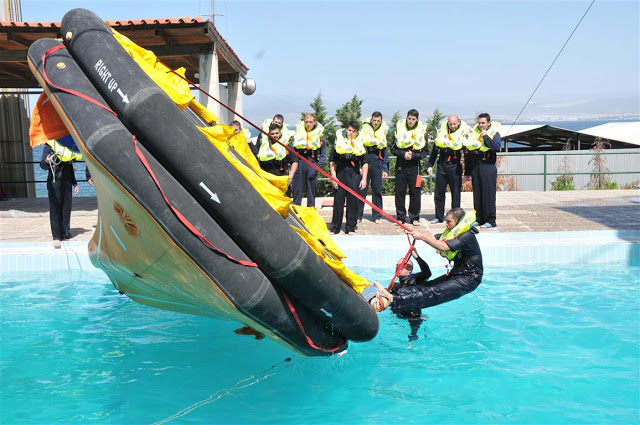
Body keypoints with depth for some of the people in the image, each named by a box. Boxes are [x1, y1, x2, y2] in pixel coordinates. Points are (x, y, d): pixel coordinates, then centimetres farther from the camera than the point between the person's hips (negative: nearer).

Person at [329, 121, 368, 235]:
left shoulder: (360, 144, 6)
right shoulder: (338, 142, 2)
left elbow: (365, 163, 8)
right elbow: (332, 161, 3)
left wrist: (364, 178, 1)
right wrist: (333, 177, -4)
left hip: (354, 175, 1)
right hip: (340, 174, -1)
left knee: (353, 201, 2)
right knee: (338, 201, 1)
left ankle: (350, 228, 12)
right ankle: (335, 228, 11)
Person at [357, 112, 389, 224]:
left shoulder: (383, 131, 10)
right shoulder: (364, 128, 1)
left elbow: (385, 152, 10)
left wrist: (385, 169, 5)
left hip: (377, 163, 2)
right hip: (364, 161, -2)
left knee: (377, 190, 6)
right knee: (361, 189, -2)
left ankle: (377, 216, 15)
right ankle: (358, 216, 7)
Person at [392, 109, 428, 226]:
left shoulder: (422, 131, 2)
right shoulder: (399, 128, 2)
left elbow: (425, 152, 5)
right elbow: (394, 149, 3)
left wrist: (413, 155, -12)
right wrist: (403, 154, -14)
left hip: (414, 165, 0)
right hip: (400, 165, 0)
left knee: (415, 192, 2)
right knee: (400, 192, 3)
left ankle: (414, 217, 13)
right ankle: (400, 217, 14)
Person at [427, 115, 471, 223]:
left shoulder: (464, 132, -3)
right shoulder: (442, 131, 6)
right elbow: (435, 149, 13)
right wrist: (430, 165, 10)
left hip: (455, 166, -3)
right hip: (442, 166, 3)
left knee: (455, 192, 2)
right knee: (439, 192, 6)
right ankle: (439, 217, 17)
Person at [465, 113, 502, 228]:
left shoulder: (494, 133, 2)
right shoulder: (474, 133, 14)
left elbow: (497, 146, -20)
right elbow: (468, 152, 15)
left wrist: (485, 136, -14)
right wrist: (467, 170, 12)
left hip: (488, 168, -5)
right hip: (475, 167, 5)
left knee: (488, 194, -5)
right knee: (477, 194, 8)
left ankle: (490, 220, 1)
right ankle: (479, 219, 16)